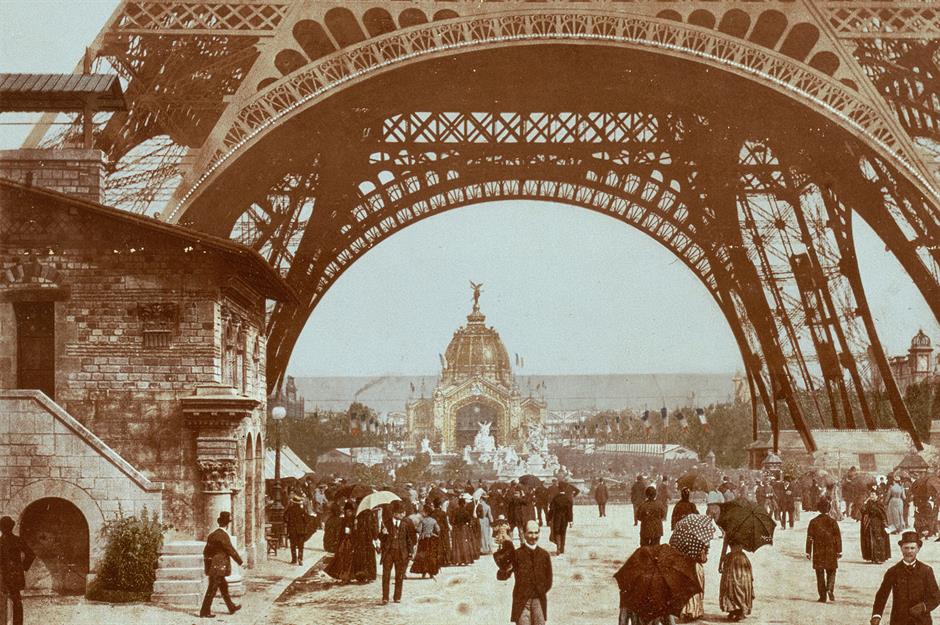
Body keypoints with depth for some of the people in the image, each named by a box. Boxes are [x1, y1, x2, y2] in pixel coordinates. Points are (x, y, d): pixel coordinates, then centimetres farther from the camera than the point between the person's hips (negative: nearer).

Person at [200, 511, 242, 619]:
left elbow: (206, 551, 14)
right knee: (212, 589, -3)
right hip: (218, 566, -9)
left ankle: (231, 607, 28)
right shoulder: (223, 535, -18)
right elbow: (231, 550, -14)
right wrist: (240, 561, -4)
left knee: (223, 586, 18)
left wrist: (207, 562, 20)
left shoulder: (213, 534, 9)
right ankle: (205, 611, 0)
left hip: (213, 565, 9)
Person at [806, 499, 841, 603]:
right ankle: (830, 589, -12)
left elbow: (809, 538, -2)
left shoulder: (813, 522, -3)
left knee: (820, 575, 6)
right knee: (831, 572, 13)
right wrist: (839, 551, 5)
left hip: (818, 553, 0)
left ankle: (822, 596, 4)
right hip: (831, 552, 0)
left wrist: (808, 552, 4)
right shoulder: (832, 521, -3)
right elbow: (838, 537, -2)